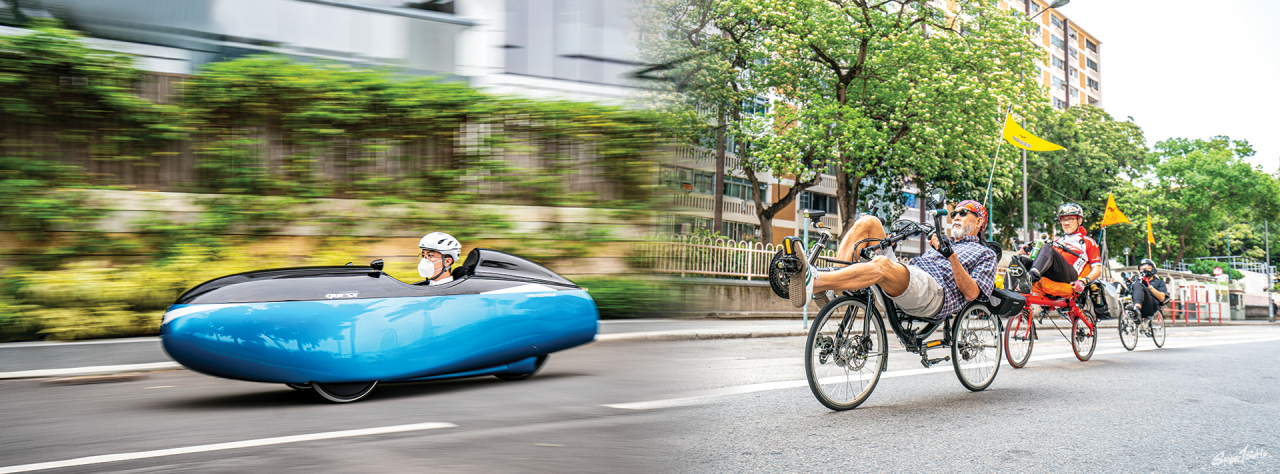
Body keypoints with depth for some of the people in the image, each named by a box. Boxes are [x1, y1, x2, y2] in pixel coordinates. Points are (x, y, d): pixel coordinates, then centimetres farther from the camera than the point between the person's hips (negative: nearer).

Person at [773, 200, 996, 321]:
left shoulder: (985, 254, 21)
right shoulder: (942, 244, 40)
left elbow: (971, 293, 2)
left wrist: (953, 257, -10)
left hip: (936, 295, -7)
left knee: (883, 264, -38)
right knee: (868, 222, -8)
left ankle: (813, 282, -61)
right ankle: (827, 288, -28)